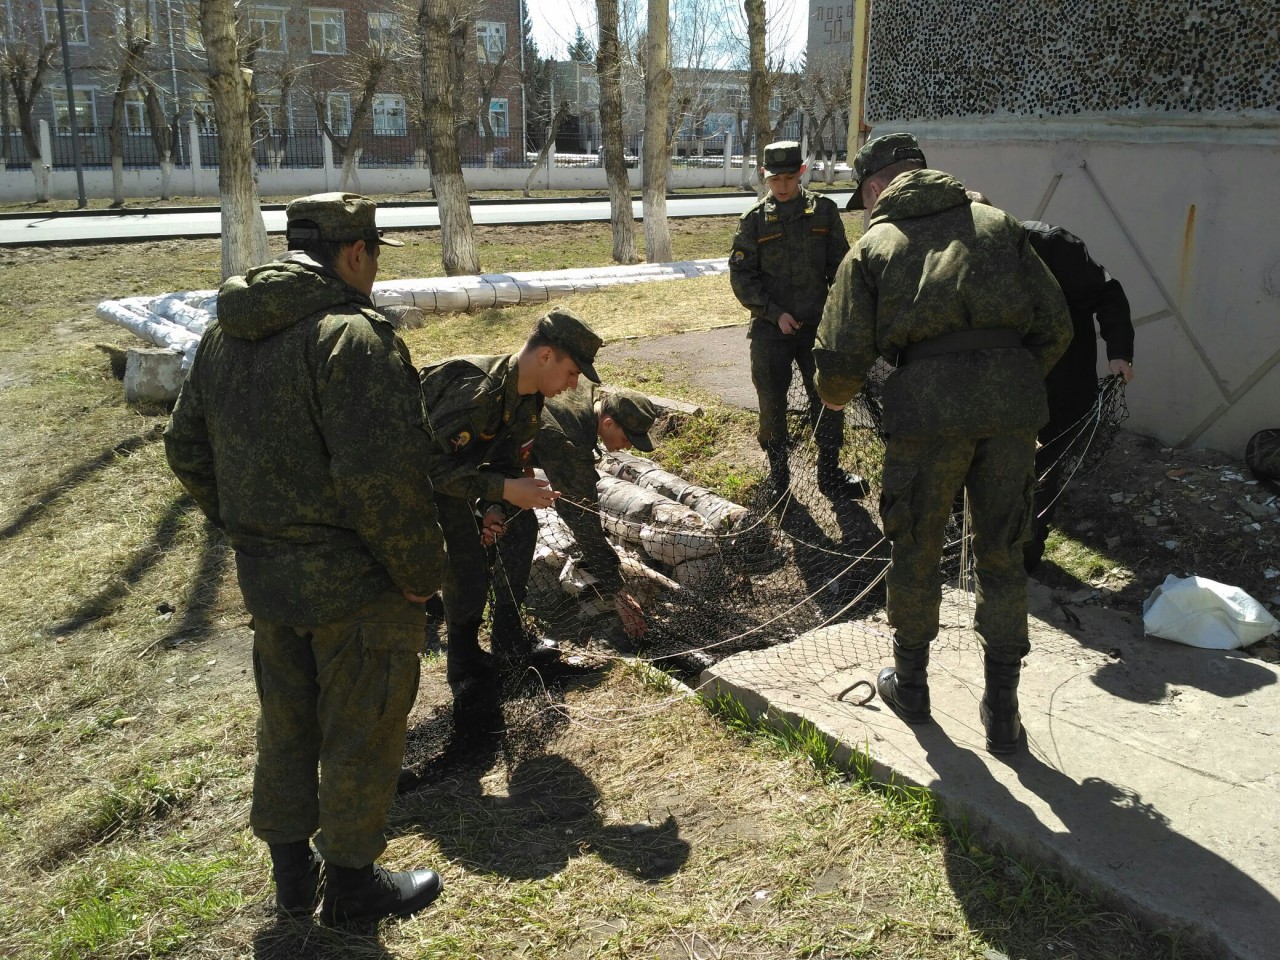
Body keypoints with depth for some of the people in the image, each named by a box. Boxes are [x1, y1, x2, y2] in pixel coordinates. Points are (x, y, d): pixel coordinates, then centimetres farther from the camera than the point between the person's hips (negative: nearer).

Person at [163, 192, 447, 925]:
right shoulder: (351, 335, -21)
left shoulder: (225, 335, 7)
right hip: (354, 581, -8)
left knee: (287, 722, 22)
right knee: (361, 731, 10)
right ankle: (351, 883, 27)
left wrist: (247, 532, 18)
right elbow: (381, 476, -27)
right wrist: (420, 571, -15)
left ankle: (293, 872, 38)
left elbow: (188, 451, 14)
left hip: (265, 574, 8)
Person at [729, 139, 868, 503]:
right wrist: (775, 313, -10)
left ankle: (830, 473, 19)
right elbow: (741, 276, -1)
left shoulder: (824, 211, 3)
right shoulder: (754, 221, 1)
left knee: (828, 400, 4)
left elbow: (840, 268, 6)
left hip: (817, 324, 1)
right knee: (772, 404, 6)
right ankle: (778, 475, 21)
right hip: (770, 329, 0)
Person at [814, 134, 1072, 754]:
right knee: (1002, 557, 14)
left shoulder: (873, 247, 10)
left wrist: (834, 398, 25)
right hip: (1013, 400, 3)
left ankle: (909, 684, 33)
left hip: (928, 404, -3)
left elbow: (841, 360, 3)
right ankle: (1002, 713, 23)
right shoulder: (998, 225, 17)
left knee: (915, 552, 16)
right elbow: (1055, 327, 13)